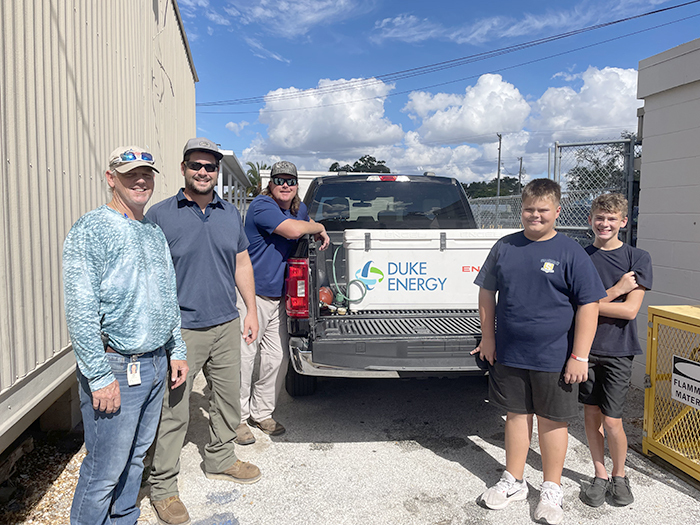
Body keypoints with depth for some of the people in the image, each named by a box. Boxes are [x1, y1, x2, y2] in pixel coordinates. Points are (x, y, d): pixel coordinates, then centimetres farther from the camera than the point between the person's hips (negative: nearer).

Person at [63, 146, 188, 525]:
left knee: (136, 456, 19)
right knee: (105, 470, 2)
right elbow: (81, 312, -17)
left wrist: (177, 351, 14)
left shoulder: (154, 232, 13)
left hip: (156, 364, 7)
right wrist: (99, 377, -19)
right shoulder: (91, 231, -11)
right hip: (115, 368, -7)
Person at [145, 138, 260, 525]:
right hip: (181, 330, -5)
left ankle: (220, 461, 39)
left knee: (228, 399, 17)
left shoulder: (230, 214, 9)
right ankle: (163, 488, 19)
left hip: (226, 326, 5)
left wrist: (251, 311, 12)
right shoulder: (160, 215, -6)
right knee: (173, 410, 1)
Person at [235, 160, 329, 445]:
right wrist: (319, 227, -10)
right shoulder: (262, 206, -13)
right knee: (244, 357, -3)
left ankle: (262, 413, 27)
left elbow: (308, 231, 34)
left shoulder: (300, 209, 13)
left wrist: (319, 234, 14)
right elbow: (292, 230, -26)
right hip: (252, 295, -8)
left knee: (278, 357, 11)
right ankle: (238, 418, 12)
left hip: (279, 296, 8)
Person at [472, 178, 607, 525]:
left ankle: (551, 490, 29)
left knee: (552, 420, 10)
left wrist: (579, 356, -11)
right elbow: (487, 293, 12)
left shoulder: (570, 253, -6)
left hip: (554, 358, -3)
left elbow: (589, 305, -8)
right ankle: (513, 482, 33)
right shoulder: (505, 247, 4)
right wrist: (488, 337, 8)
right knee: (517, 414, 16)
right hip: (509, 354, 3)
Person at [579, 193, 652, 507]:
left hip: (617, 351, -2)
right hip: (585, 347, 2)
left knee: (612, 422, 0)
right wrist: (615, 291, -13)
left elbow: (630, 310, -11)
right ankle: (599, 475, 28)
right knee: (591, 414, 10)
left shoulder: (637, 259, -3)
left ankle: (619, 476, 26)